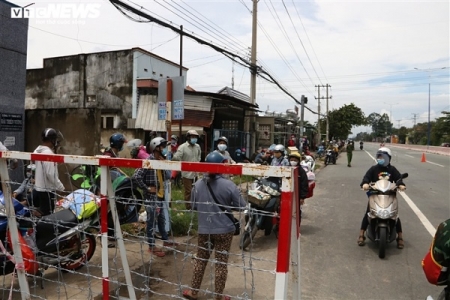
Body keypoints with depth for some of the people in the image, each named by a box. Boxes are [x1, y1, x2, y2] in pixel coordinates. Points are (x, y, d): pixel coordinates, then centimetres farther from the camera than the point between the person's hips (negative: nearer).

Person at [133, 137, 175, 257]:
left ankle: (165, 240, 37)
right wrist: (147, 188, -20)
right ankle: (152, 246, 15)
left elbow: (168, 176, 7)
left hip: (160, 195, 9)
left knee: (161, 219, 22)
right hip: (151, 196, -9)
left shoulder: (160, 161, 7)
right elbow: (136, 176, -27)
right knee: (151, 221, 3)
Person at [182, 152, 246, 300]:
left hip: (204, 229, 3)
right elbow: (242, 206, -8)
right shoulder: (229, 185, -15)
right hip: (224, 230, -3)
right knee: (221, 263, 10)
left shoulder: (198, 184, -5)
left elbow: (193, 206, 7)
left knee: (200, 260, 18)